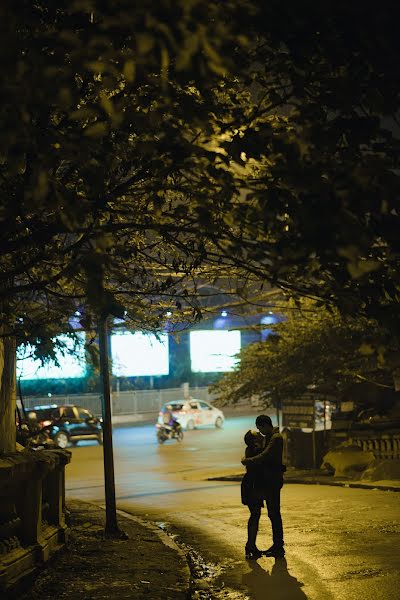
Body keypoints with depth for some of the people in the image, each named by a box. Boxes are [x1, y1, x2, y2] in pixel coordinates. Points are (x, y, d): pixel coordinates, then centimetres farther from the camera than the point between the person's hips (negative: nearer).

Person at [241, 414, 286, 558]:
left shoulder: (276, 438, -17)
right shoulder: (268, 437, 16)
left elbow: (264, 456, -26)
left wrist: (247, 461, -16)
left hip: (273, 481, -10)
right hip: (267, 480, 10)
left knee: (274, 513, -6)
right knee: (272, 514, 13)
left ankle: (279, 547, -1)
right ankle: (277, 545, 20)